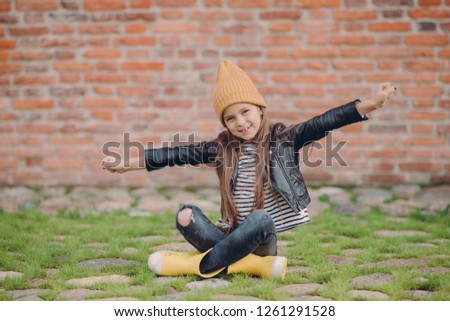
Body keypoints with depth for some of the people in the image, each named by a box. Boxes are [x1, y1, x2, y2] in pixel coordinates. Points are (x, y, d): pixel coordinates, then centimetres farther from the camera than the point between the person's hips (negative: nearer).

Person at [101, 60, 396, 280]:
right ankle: (249, 264, -29)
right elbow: (177, 155, 11)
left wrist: (371, 104, -22)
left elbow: (323, 124, -11)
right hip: (230, 237, 3)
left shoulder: (283, 139, 0)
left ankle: (199, 264, -21)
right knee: (186, 214, -19)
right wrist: (126, 165, 13)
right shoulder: (221, 148, 8)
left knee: (260, 218, -35)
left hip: (262, 239, -3)